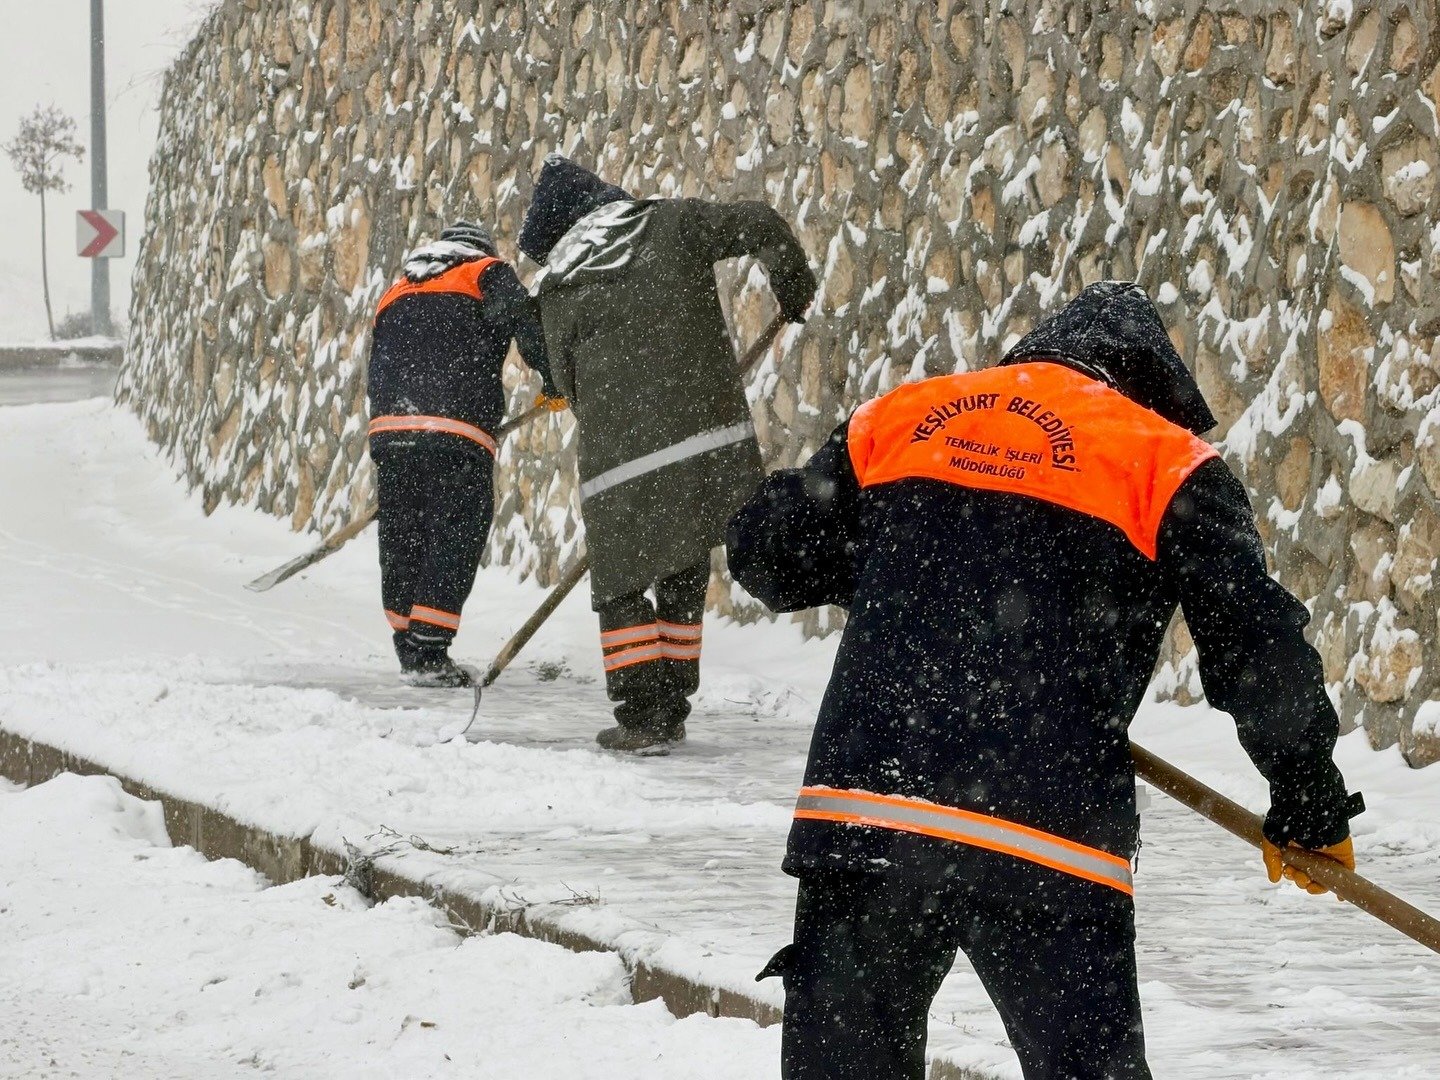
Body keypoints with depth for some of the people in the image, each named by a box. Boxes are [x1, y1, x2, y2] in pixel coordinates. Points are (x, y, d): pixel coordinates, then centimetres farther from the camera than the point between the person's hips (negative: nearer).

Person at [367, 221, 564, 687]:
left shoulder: (395, 294, 28)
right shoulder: (487, 274, 12)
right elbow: (525, 321, -7)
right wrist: (554, 382, 3)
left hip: (388, 431, 5)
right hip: (456, 434, -5)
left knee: (401, 539, 14)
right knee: (456, 538, -2)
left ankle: (408, 648, 20)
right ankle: (428, 654, -7)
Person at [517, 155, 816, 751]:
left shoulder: (556, 285, 8)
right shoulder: (669, 223, 10)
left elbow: (569, 380, 13)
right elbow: (759, 225, 5)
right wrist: (795, 289, 22)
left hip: (616, 449, -2)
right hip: (710, 429, 2)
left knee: (619, 585, 11)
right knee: (684, 578, 16)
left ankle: (641, 713, 2)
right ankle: (670, 708, 19)